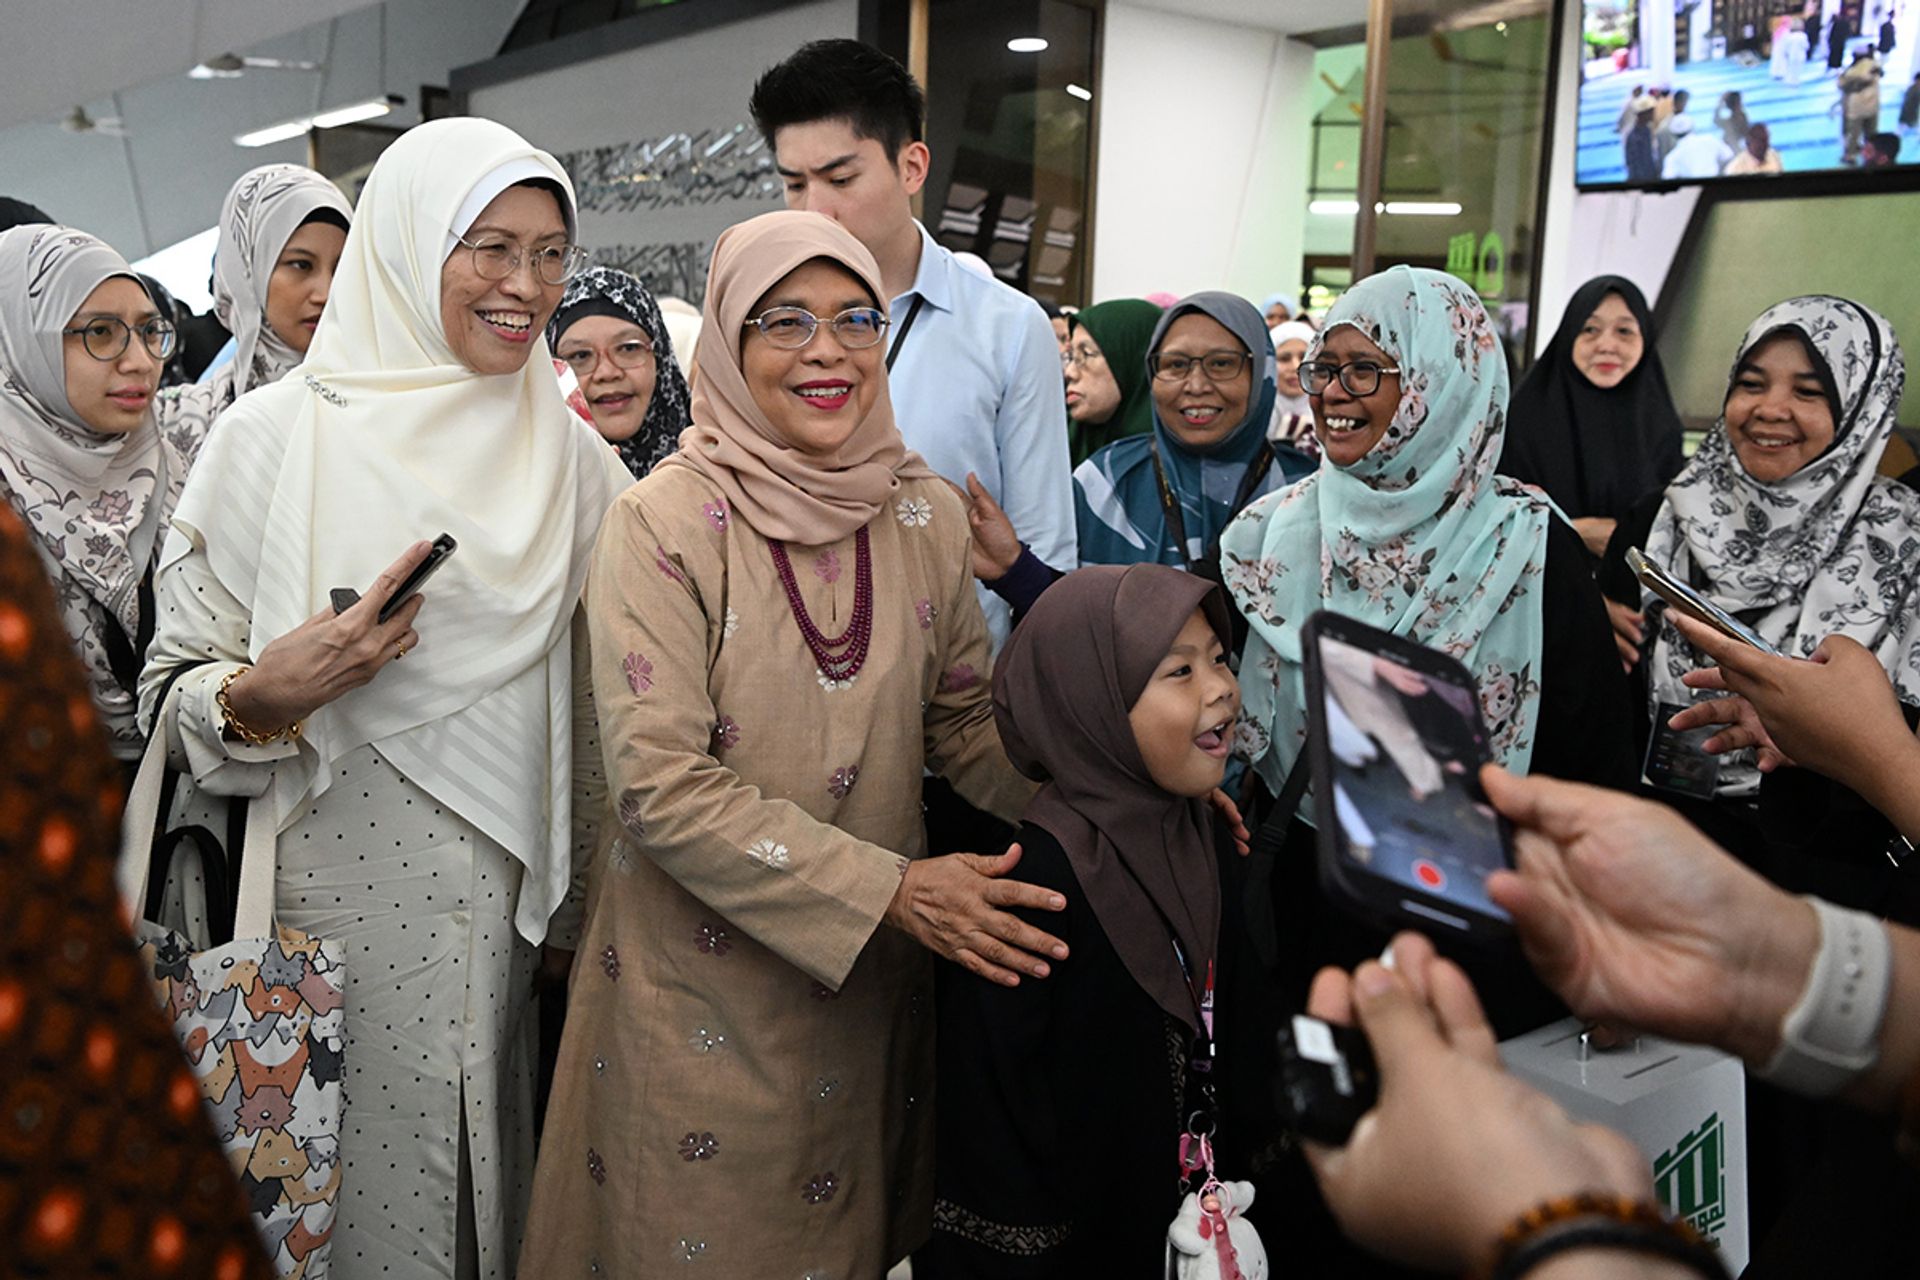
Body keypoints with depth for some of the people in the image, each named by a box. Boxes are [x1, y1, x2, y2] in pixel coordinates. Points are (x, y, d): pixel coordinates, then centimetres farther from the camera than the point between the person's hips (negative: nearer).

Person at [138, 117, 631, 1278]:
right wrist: (264, 694, -25)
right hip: (341, 892, -3)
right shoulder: (281, 433, -8)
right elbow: (172, 692, -4)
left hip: (503, 905, 3)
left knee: (493, 1181, 16)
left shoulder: (567, 447, 2)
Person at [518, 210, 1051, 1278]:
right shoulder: (668, 522, -14)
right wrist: (891, 889, -24)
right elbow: (662, 787, -19)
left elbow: (967, 720, 6)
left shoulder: (926, 514, 0)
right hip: (701, 977, -4)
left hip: (874, 975, 4)